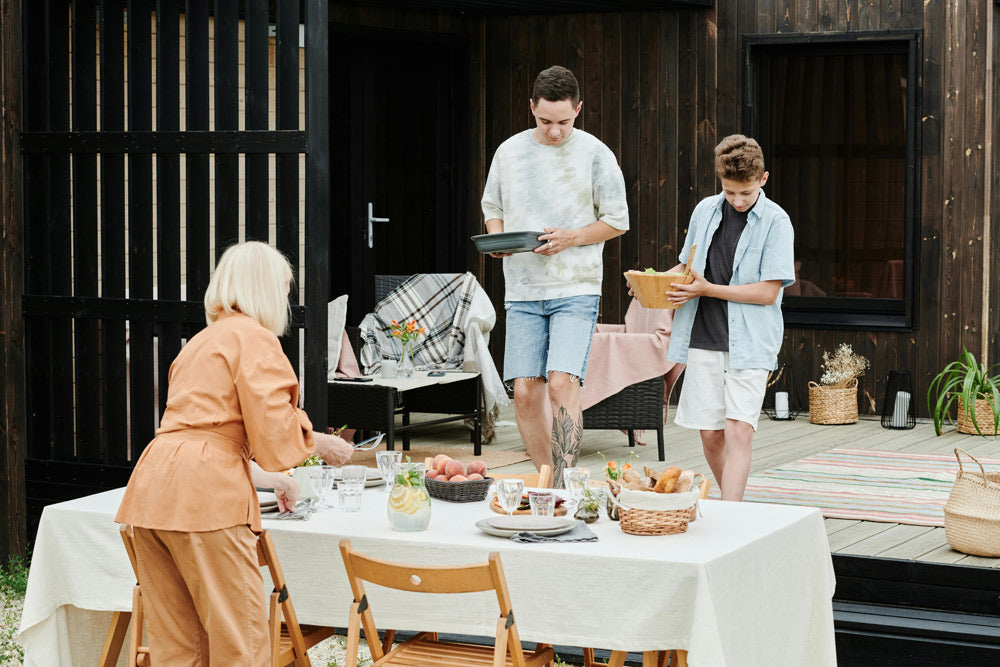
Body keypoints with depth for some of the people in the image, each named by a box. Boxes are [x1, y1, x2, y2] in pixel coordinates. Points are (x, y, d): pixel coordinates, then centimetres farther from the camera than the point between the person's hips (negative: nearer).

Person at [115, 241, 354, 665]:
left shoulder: (202, 342, 27)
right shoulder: (255, 339, -1)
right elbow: (273, 430, -10)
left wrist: (265, 479, 46)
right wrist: (320, 443, 10)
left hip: (152, 488, 9)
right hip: (204, 494, -9)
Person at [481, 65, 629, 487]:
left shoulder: (595, 154, 0)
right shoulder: (509, 152, 9)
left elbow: (617, 221, 4)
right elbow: (492, 207, 20)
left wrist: (571, 238, -12)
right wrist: (497, 238, -2)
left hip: (576, 289, -3)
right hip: (522, 291, 4)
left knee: (562, 383, -16)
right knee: (525, 392, 0)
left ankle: (563, 485, -13)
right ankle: (547, 480, 14)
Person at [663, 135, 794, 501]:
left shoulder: (775, 222, -5)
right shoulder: (705, 211, 9)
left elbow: (768, 292, -10)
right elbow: (687, 265, 24)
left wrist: (707, 289, -13)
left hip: (750, 343, -4)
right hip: (704, 339, 4)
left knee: (738, 432, -13)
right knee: (711, 433, 6)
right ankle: (734, 504, 26)